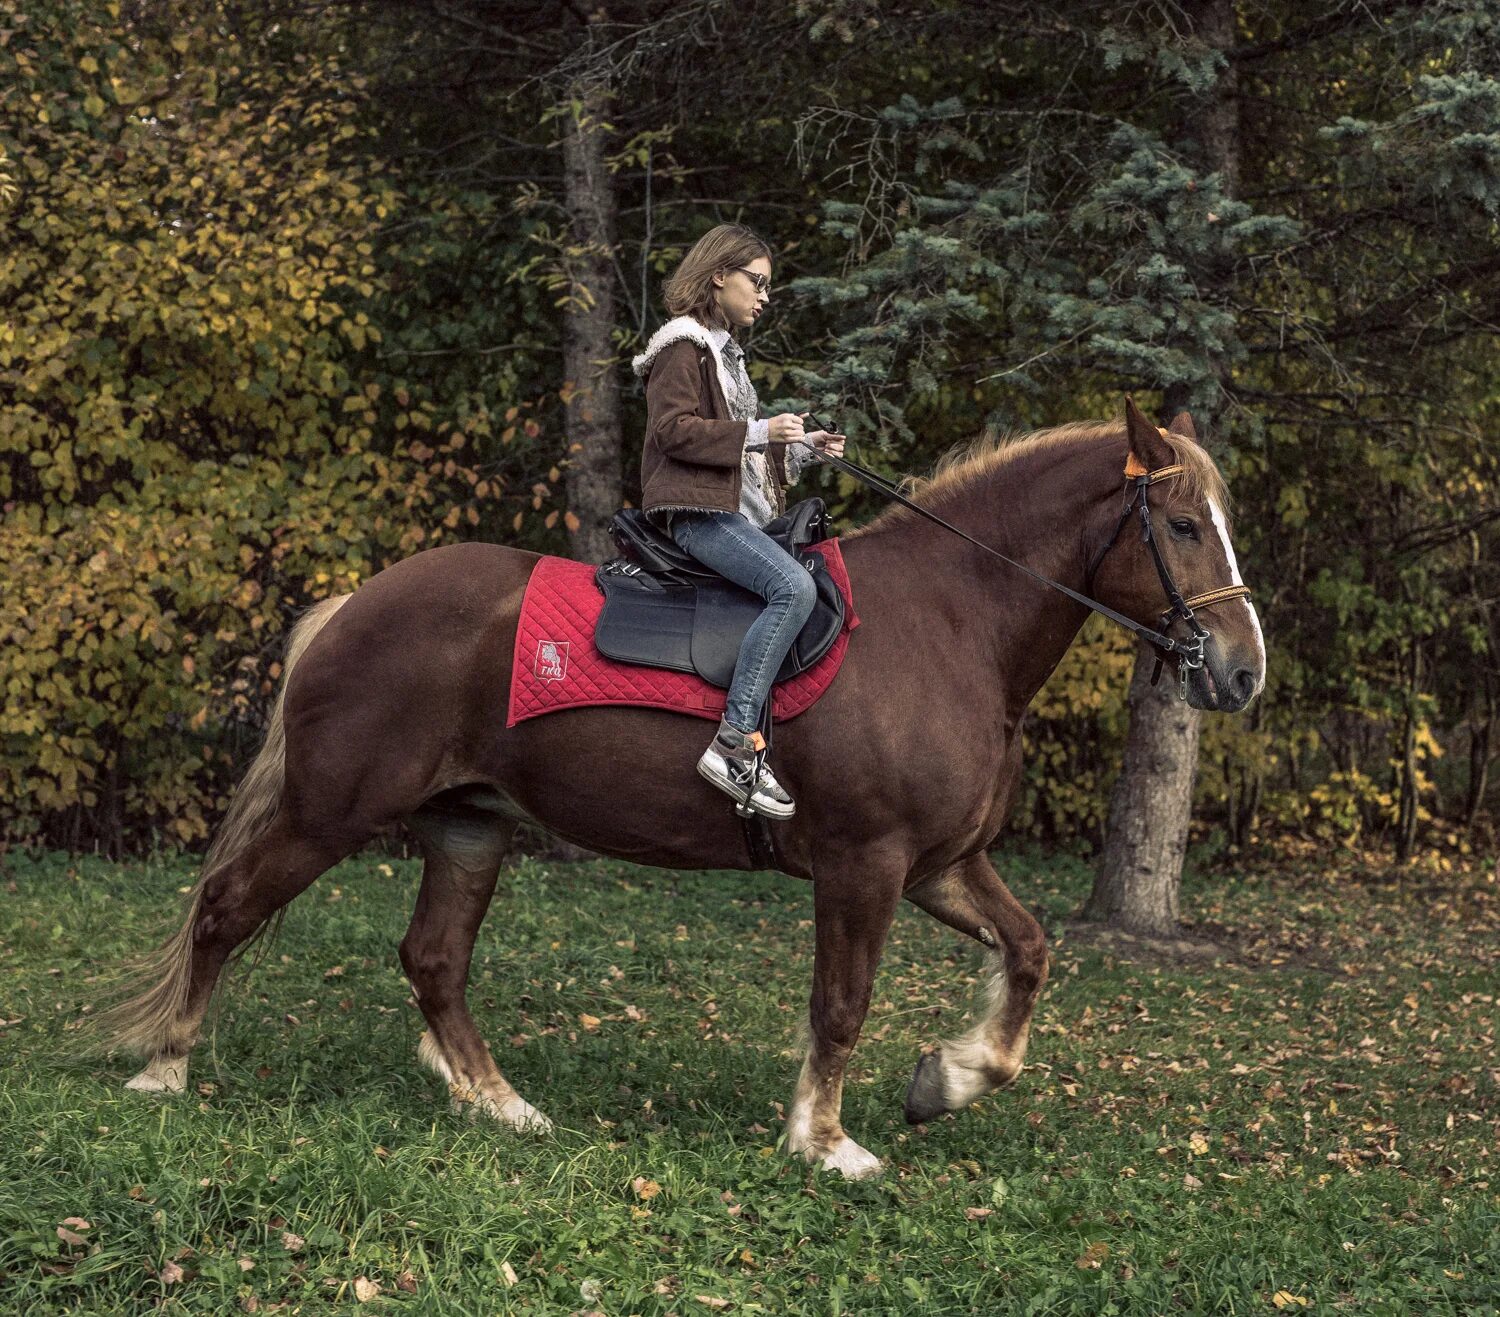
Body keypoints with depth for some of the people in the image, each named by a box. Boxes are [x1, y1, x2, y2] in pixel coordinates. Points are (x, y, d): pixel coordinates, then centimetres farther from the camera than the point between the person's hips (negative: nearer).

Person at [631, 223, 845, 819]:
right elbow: (673, 430, -17)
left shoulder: (724, 350, 25)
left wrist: (802, 447, 15)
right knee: (794, 586, -30)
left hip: (737, 510, 11)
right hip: (696, 509, -11)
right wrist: (757, 432, -19)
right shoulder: (683, 347, -5)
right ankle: (735, 743, -33)